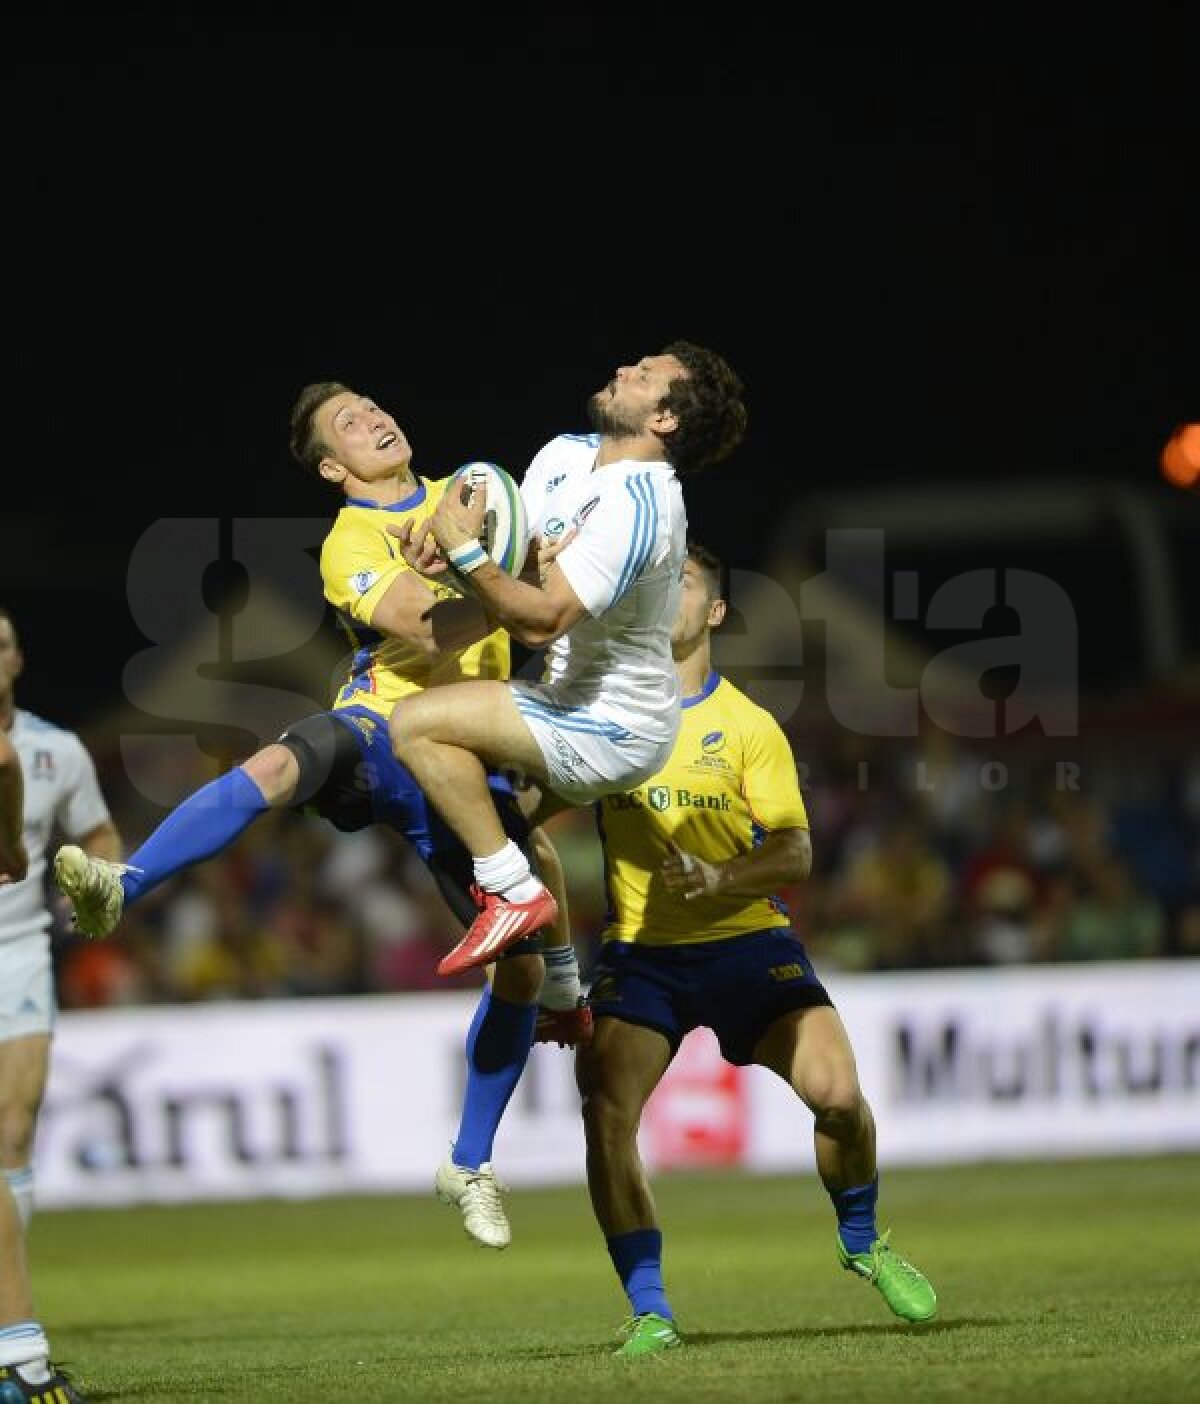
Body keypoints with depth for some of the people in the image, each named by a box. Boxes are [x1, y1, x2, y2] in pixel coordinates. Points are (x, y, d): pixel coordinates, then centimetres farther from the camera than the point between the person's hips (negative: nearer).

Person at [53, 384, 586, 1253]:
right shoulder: (350, 543, -6)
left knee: (522, 964, 2)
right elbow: (427, 627, -21)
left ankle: (471, 1166, 17)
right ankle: (120, 890, -47)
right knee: (278, 766, -40)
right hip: (381, 728, -5)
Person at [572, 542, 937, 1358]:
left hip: (746, 939, -1)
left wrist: (719, 879, -27)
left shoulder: (748, 726, -1)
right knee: (604, 1110, -20)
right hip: (641, 952, 1)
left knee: (836, 1090, -16)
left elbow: (795, 853, -8)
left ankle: (863, 1241, 16)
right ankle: (650, 1314, -9)